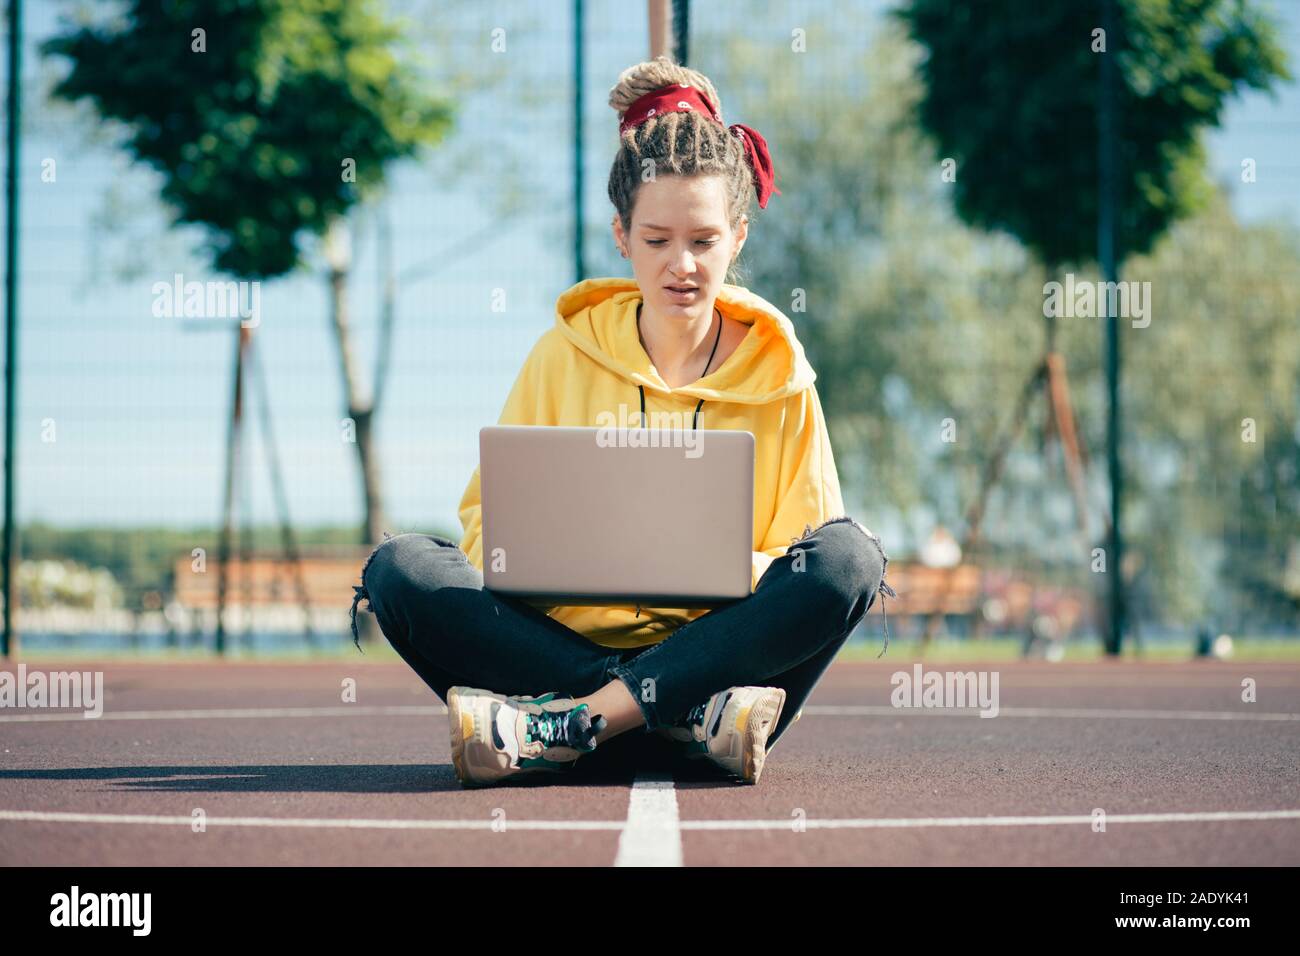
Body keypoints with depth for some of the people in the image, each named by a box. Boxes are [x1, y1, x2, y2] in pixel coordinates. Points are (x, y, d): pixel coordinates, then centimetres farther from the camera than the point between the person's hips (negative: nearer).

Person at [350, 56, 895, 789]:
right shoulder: (566, 354, 8)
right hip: (570, 638, 1)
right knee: (400, 567, -21)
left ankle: (573, 723, -32)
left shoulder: (777, 374, 6)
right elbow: (488, 516, 7)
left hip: (714, 648, -1)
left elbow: (822, 570, 3)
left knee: (852, 552, -25)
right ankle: (696, 721, -31)